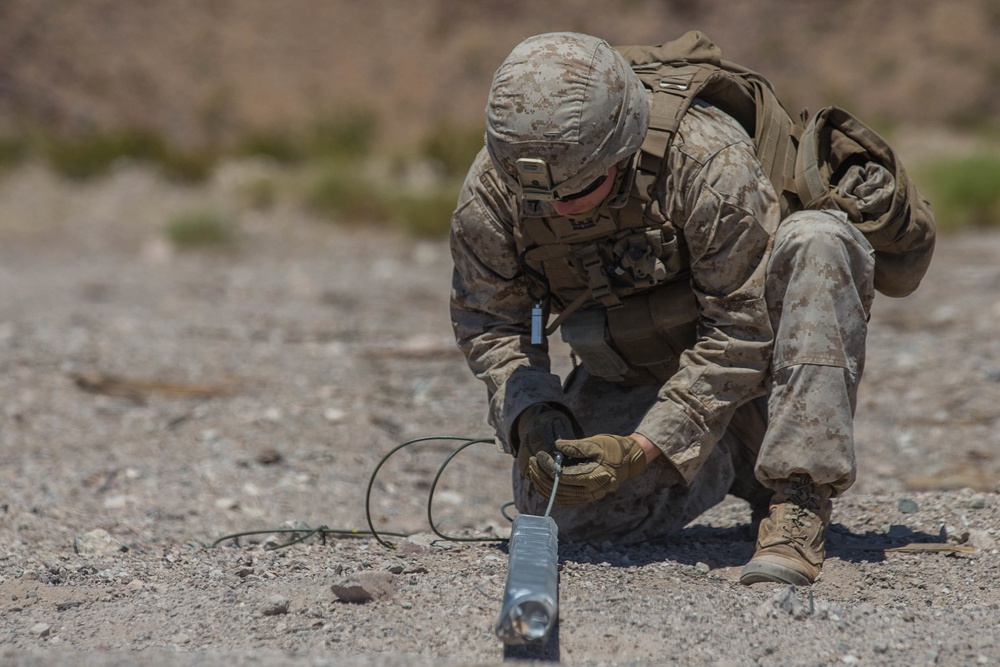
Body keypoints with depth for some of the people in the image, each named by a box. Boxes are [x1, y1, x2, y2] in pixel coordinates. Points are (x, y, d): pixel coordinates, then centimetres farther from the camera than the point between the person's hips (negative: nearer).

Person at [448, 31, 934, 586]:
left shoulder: (712, 161, -34)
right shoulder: (491, 190, -21)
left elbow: (740, 333, -31)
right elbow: (488, 327, -9)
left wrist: (642, 447, -36)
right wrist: (533, 416, -28)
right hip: (631, 370, 4)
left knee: (816, 241, -35)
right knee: (559, 508, -18)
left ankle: (798, 500, -32)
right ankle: (735, 457, 7)